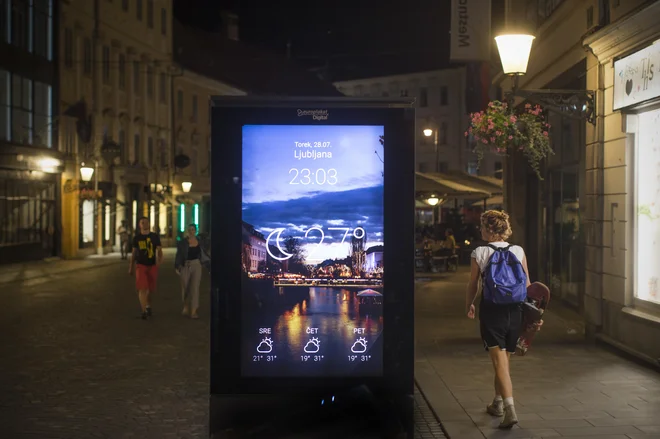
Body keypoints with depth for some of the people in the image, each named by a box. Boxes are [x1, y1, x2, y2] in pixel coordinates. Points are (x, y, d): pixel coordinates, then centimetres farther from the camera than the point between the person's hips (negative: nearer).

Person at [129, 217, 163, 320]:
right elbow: (134, 253, 13)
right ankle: (144, 311, -13)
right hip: (140, 265, -1)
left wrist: (159, 260, -22)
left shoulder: (155, 237, 2)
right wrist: (130, 267, 13)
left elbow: (159, 250, -1)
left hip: (152, 265, 1)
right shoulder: (137, 237, 5)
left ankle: (148, 305, 38)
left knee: (151, 289, 11)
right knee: (142, 288, -14)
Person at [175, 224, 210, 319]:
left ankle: (193, 311, -2)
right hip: (185, 266, -1)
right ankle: (186, 306, 34)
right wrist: (177, 267, -13)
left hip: (196, 265, 1)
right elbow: (178, 255, -6)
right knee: (185, 287, 9)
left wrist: (209, 263, 9)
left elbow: (204, 253, 11)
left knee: (195, 288, -3)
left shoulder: (199, 241, 3)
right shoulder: (182, 242, -5)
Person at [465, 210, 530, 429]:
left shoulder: (480, 253, -7)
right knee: (503, 360, 20)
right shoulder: (518, 251, 1)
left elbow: (473, 285, 0)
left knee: (499, 363, -6)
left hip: (491, 312, -4)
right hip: (514, 312, 4)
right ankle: (497, 404, 35)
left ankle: (510, 409, -20)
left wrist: (469, 306, 16)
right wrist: (531, 312, 19)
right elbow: (527, 285, 4)